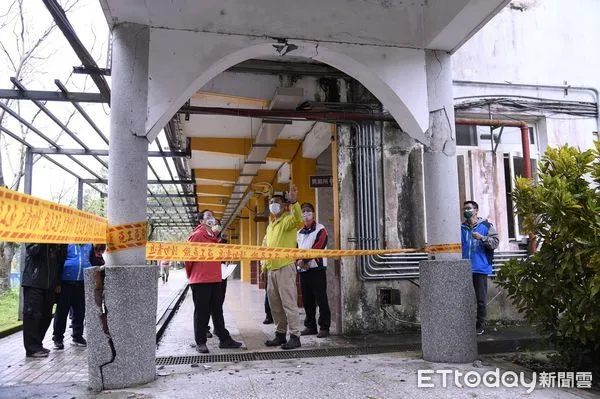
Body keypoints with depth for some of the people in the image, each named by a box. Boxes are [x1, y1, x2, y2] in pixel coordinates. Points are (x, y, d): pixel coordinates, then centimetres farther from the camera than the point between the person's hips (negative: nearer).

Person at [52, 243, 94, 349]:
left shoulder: (89, 244, 8)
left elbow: (93, 261, 17)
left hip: (83, 282, 5)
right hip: (67, 281, -4)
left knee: (80, 311, 11)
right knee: (62, 310, 3)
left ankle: (77, 336, 23)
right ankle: (58, 337, 14)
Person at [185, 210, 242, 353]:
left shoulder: (215, 236, 15)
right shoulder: (197, 235, -9)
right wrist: (190, 273, 1)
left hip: (216, 279, 7)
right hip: (200, 280, -7)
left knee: (217, 310, 12)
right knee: (202, 312, 1)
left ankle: (224, 339, 18)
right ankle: (200, 342, 11)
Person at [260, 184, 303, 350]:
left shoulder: (287, 220, -5)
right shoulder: (270, 226, 21)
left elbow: (298, 220, -31)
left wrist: (294, 202, -41)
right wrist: (264, 267, 22)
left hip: (285, 267, -9)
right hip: (272, 269, 9)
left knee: (289, 303, -6)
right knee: (275, 304, 13)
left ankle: (295, 336, 0)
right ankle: (280, 334, 23)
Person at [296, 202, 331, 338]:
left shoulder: (320, 229, -3)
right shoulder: (299, 232, 17)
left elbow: (317, 248, -15)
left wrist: (304, 259, -16)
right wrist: (298, 261, -6)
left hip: (317, 268, -6)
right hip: (303, 270, 6)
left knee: (321, 299, -4)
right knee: (307, 300, 10)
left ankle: (324, 327, 2)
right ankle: (310, 326, 20)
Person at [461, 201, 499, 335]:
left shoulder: (486, 226, 2)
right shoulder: (461, 228, 11)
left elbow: (495, 243, -6)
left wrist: (482, 238, -20)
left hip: (480, 268, -3)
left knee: (481, 299, 4)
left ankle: (480, 326, 13)